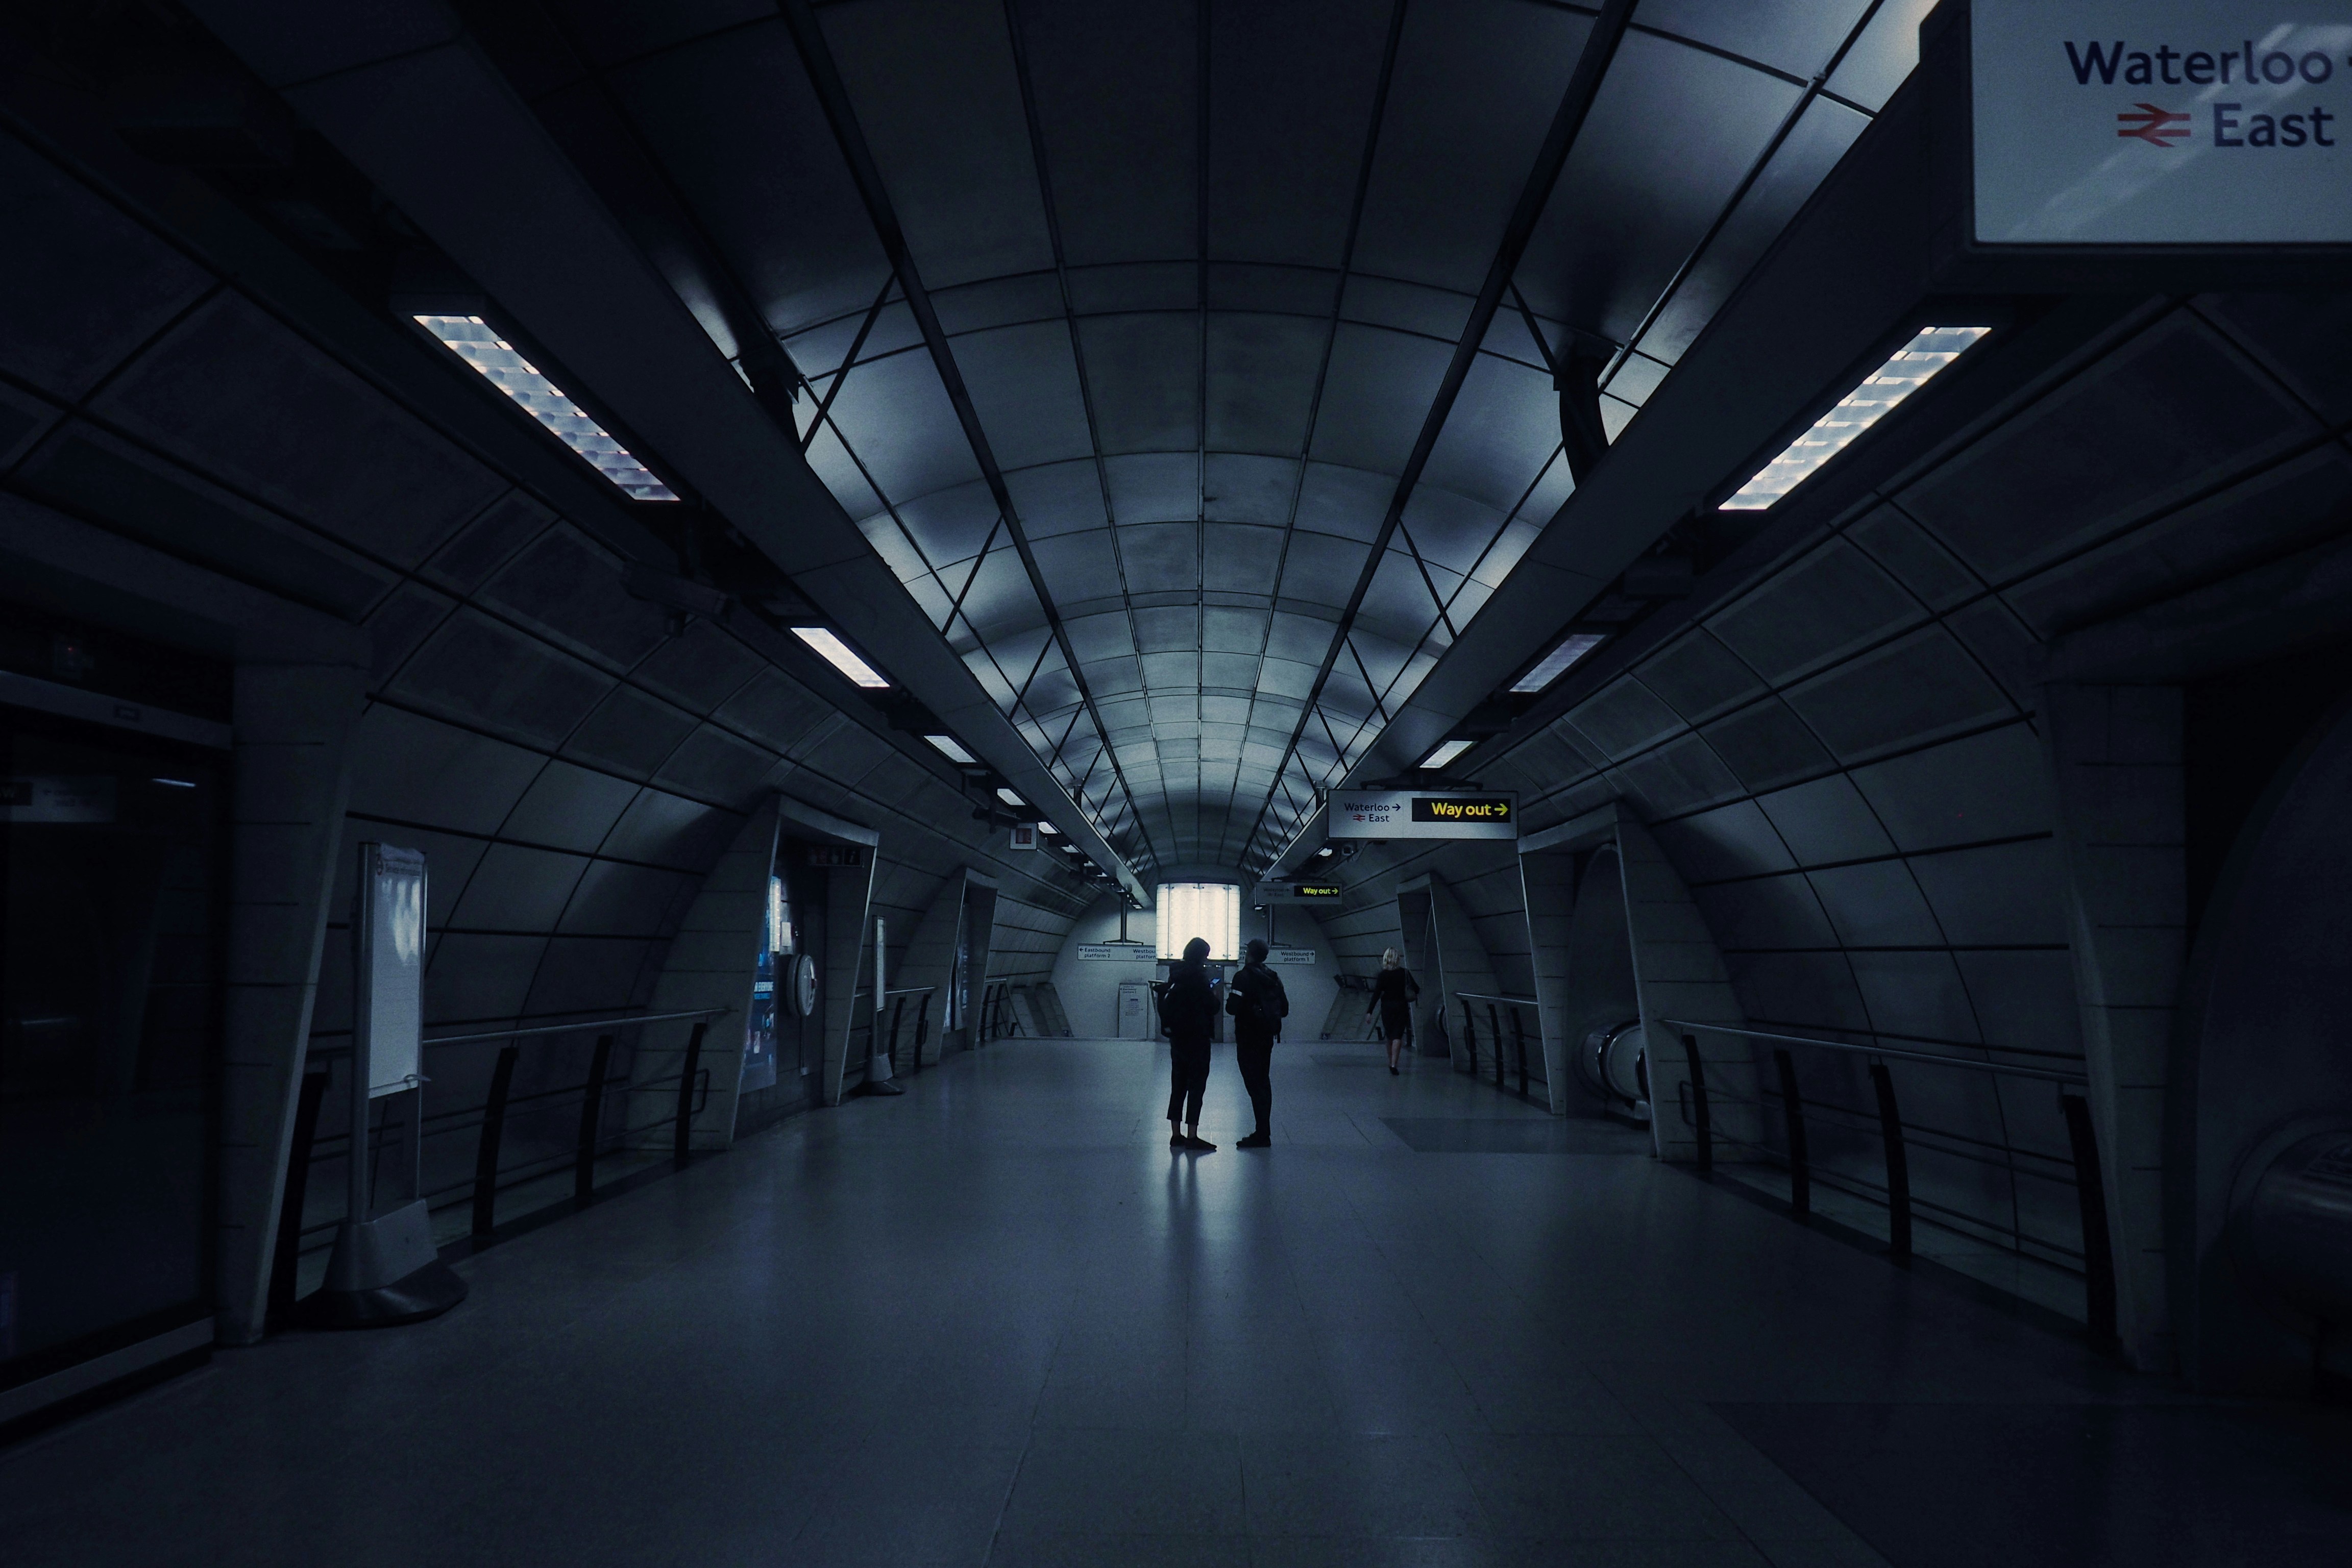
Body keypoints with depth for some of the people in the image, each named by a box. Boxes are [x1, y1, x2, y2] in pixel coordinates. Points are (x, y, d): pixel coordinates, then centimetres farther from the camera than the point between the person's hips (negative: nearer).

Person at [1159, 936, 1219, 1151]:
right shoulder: (1198, 976, -14)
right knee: (1197, 1085, -3)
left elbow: (1164, 1002, 14)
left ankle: (1176, 1135, 15)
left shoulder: (1177, 975, 8)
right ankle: (1192, 1137, -4)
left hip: (1177, 1036, 7)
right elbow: (1211, 1006, -12)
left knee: (1178, 1085, 12)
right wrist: (1215, 997, 6)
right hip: (1197, 1037, -7)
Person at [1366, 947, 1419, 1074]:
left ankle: (1391, 1062, 28)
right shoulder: (1405, 973, -3)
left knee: (1389, 1035, 17)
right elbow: (1416, 989, 7)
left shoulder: (1383, 975, -9)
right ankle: (1393, 1064, -18)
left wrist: (1369, 1012, -13)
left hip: (1387, 1007, 0)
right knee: (1397, 1036, -4)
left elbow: (1376, 994, -13)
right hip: (1401, 1006, 0)